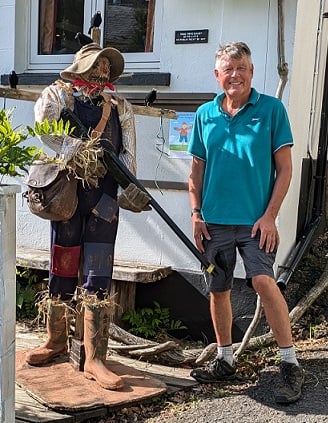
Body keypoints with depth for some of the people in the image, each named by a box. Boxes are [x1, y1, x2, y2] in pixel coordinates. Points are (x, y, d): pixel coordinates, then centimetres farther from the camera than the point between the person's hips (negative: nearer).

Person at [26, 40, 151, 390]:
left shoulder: (119, 107, 16)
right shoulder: (58, 94, 8)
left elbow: (128, 152, 9)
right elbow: (45, 126, -9)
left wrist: (129, 188, -3)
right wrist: (76, 152, -14)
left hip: (103, 196, 2)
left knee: (97, 278, -2)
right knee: (62, 271, 6)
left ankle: (94, 359, 1)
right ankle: (56, 340, 27)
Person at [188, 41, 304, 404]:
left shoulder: (271, 109, -2)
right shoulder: (205, 114, 7)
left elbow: (284, 169, -4)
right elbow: (197, 170, 12)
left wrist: (269, 215, -11)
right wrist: (196, 214, 5)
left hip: (255, 220, -4)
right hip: (215, 220, 4)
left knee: (262, 280, -19)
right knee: (218, 290, 10)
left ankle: (291, 365, -3)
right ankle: (224, 360, 28)